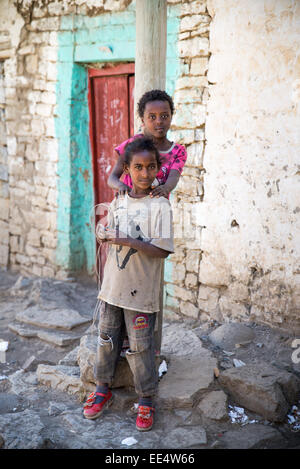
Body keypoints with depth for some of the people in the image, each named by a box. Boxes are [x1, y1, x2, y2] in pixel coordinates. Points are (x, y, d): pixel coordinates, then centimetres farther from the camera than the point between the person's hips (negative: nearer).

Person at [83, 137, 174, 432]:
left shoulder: (160, 206, -13)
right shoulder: (118, 202, 5)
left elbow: (163, 250, -19)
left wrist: (127, 240, -24)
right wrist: (103, 235, -3)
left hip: (141, 292, -5)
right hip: (112, 286, 5)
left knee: (140, 347, 4)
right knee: (106, 338, 17)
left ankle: (146, 400, 23)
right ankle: (103, 389, 36)